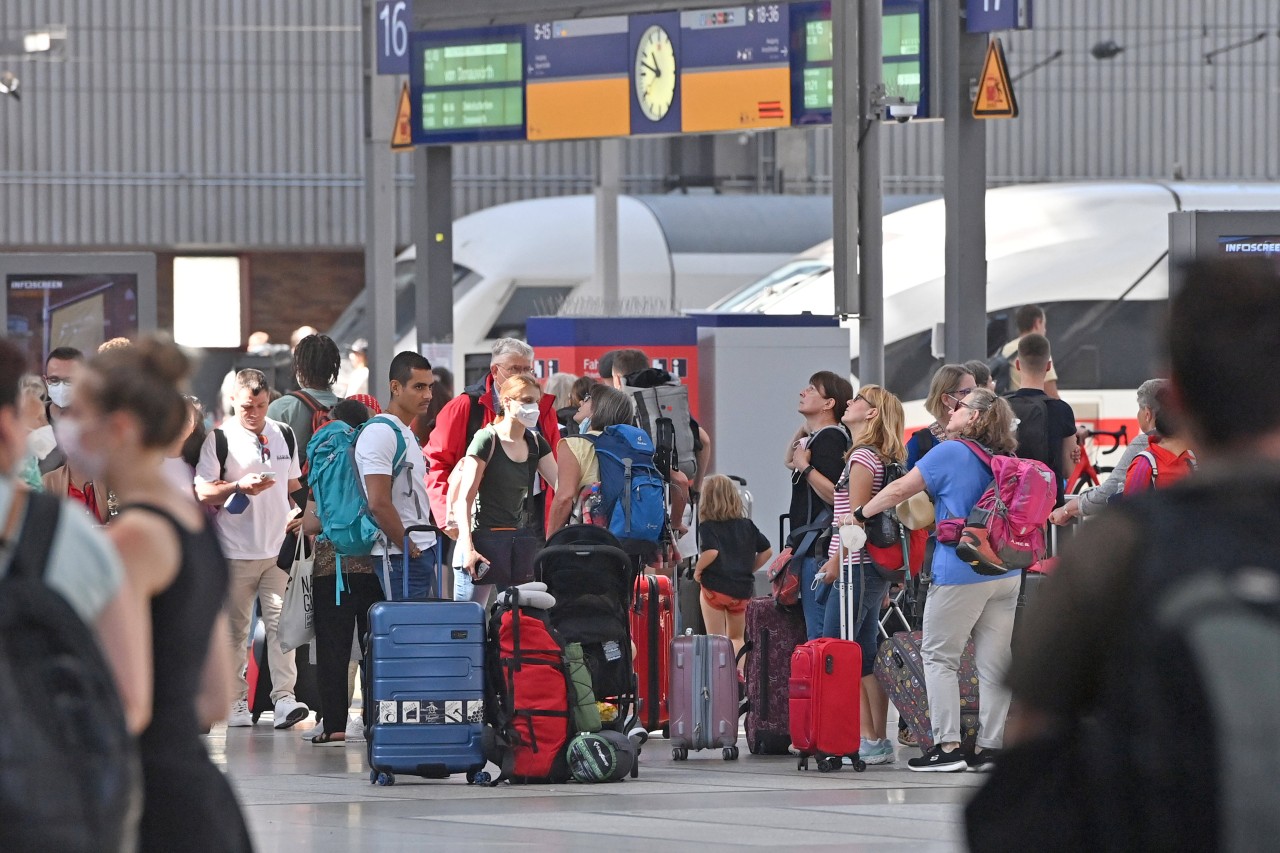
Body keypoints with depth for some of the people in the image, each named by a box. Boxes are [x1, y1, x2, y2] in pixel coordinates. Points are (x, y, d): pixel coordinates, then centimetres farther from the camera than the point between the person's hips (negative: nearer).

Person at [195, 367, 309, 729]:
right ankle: (236, 701, 9)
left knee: (280, 621, -10)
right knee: (234, 629, 3)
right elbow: (202, 493, -6)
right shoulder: (219, 439, -1)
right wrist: (239, 487, -19)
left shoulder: (285, 435, 12)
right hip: (235, 550, -2)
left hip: (278, 549, 2)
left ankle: (284, 697, -16)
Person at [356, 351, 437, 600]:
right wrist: (409, 548, -15)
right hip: (400, 559, -10)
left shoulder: (407, 434, 18)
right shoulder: (380, 433, -13)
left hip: (423, 550, 10)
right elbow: (379, 503, -20)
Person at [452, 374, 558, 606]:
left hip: (521, 541, 6)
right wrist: (468, 548, -18)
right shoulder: (487, 440, -8)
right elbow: (464, 499, -10)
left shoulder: (536, 443, 11)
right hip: (484, 539, -6)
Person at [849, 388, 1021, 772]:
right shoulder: (1006, 461, 10)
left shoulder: (951, 453, -8)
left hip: (961, 574, -6)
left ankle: (948, 745, -5)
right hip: (1006, 574, 6)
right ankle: (990, 745, 4)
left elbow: (900, 490, -4)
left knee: (939, 656, 2)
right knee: (993, 661, 6)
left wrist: (859, 515, 8)